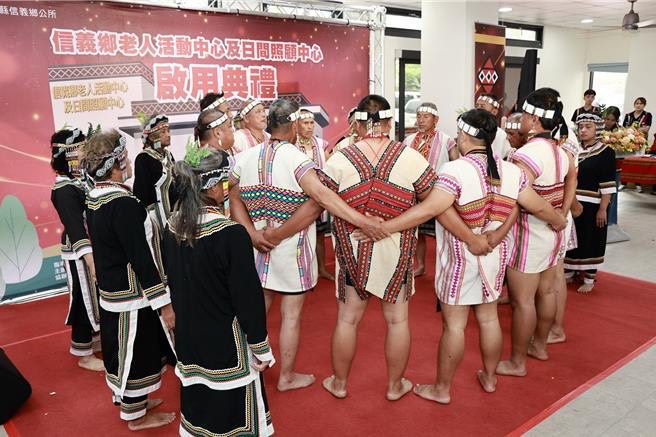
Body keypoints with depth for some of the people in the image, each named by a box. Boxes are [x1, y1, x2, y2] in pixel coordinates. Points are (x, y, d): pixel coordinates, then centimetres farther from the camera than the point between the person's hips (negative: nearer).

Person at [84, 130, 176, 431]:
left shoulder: (93, 199, 3)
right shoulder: (123, 203, -26)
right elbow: (141, 257, -26)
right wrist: (164, 302, -21)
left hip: (110, 291, 9)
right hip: (132, 295, -9)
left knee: (121, 348, 23)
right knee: (136, 351, 8)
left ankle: (127, 399, 42)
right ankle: (136, 415, 26)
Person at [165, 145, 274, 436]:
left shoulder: (172, 227, -3)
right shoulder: (230, 234, -24)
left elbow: (172, 282, 9)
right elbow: (248, 297, -19)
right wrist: (262, 348, -8)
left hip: (188, 337, 6)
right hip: (226, 342, -6)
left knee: (197, 404, 23)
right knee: (231, 409, 12)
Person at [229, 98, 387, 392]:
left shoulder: (245, 157, 0)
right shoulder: (297, 159, -18)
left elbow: (234, 200, -2)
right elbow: (321, 195, -32)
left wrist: (253, 233, -8)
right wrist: (362, 221, -35)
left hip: (258, 247, 5)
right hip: (292, 251, -5)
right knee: (291, 315, 10)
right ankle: (287, 377, 25)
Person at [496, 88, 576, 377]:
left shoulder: (527, 154, -23)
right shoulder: (560, 152, 7)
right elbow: (572, 177, 27)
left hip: (528, 236, -9)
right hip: (553, 233, 9)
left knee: (522, 299, 2)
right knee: (546, 291, 20)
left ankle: (517, 362, 15)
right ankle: (540, 345, 39)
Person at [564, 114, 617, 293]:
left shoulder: (605, 152, -7)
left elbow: (608, 185, -10)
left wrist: (603, 209, -15)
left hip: (592, 206, -4)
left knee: (590, 241, 5)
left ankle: (589, 279, 17)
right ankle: (567, 273, 26)